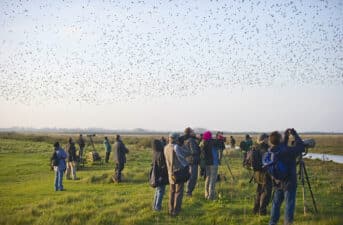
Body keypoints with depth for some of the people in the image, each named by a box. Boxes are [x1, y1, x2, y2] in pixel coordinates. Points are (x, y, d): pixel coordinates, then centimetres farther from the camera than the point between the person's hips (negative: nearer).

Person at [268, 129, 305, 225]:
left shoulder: (271, 151, -2)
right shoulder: (287, 151, -22)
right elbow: (301, 147, -15)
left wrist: (286, 137, 14)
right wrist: (295, 134, -7)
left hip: (277, 183, 6)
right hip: (289, 182, -6)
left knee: (276, 203, 17)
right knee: (289, 203, 2)